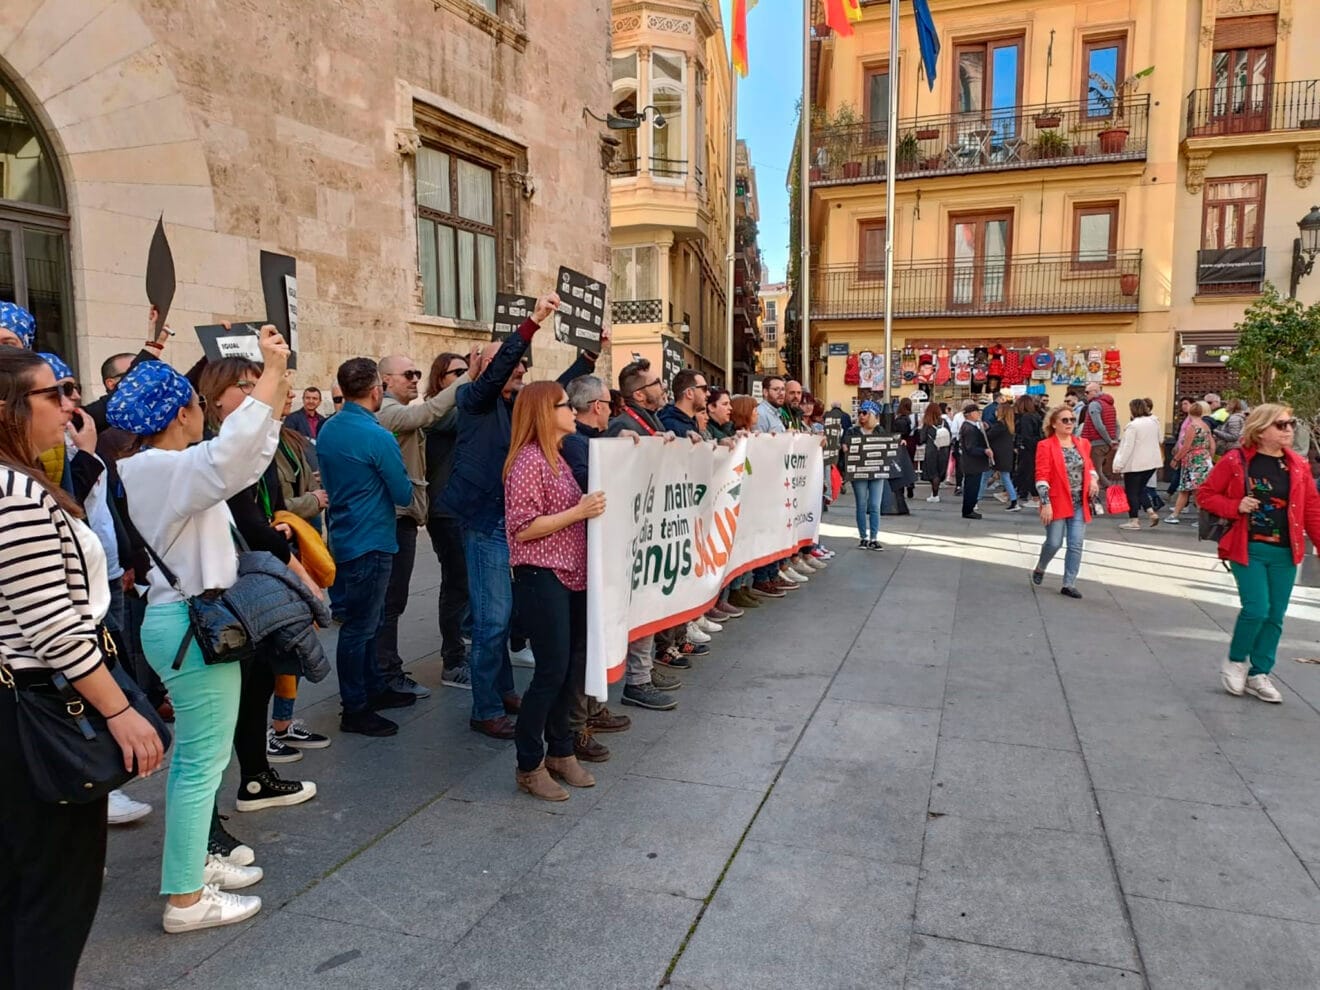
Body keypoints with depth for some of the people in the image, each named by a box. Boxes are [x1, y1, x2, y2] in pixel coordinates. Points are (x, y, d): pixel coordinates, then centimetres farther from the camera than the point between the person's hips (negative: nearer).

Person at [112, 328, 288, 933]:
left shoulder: (156, 467, 12)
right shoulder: (164, 468, -21)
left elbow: (245, 456, 18)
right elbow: (232, 452, -38)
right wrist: (272, 373, -32)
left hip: (183, 618, 11)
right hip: (193, 624, -11)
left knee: (191, 752, 20)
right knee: (203, 761, -2)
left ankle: (192, 861, 34)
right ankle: (185, 899, 8)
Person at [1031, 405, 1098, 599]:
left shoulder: (1082, 443, 9)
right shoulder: (1045, 446, -8)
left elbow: (1089, 466, 24)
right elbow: (1041, 477, -12)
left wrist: (1094, 479, 2)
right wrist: (1045, 503, -18)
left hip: (1079, 504, 5)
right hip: (1057, 503, -5)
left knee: (1076, 545, 1)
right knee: (1054, 543, -1)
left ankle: (1069, 584, 10)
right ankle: (1040, 568, 29)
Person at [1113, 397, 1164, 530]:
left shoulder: (1133, 425, -17)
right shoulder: (1154, 422, 6)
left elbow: (1128, 447, -18)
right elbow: (1159, 440, 17)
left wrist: (1119, 464, -14)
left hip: (1135, 464, -7)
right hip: (1152, 462, 7)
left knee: (1131, 492, 3)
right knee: (1141, 489, 20)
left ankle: (1133, 520, 6)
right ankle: (1151, 512, 7)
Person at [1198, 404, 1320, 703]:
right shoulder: (1236, 462, -7)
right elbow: (1205, 494, -1)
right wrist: (1236, 506, -16)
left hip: (1284, 553, 5)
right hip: (1249, 549, -4)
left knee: (1274, 616, 8)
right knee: (1256, 609, -11)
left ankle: (1259, 674, 22)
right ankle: (1236, 661, 15)